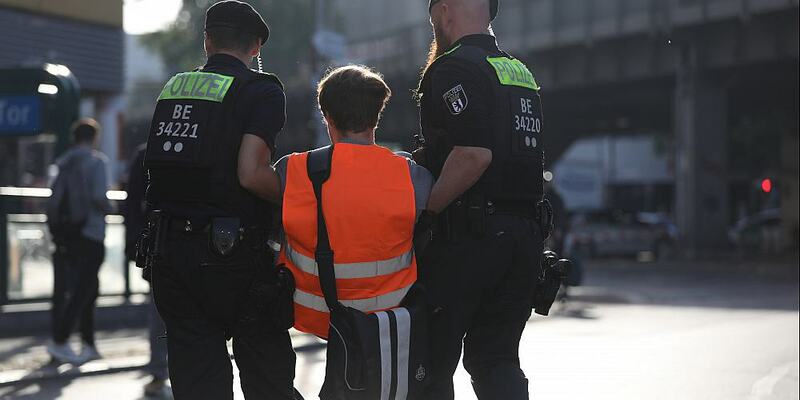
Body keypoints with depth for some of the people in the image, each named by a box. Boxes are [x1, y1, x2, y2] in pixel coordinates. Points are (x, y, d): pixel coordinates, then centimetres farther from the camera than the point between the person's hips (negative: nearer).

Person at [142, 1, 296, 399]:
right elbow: (251, 175, -18)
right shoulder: (261, 90, -5)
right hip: (230, 251, -5)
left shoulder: (173, 87, 12)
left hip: (166, 250, 5)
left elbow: (156, 168, 14)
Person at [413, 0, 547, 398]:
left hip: (465, 235, -8)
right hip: (523, 236, 8)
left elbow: (474, 154, -23)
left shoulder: (452, 70, -10)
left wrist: (423, 211, -14)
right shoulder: (522, 73, 17)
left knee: (431, 363, 2)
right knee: (498, 358, 12)